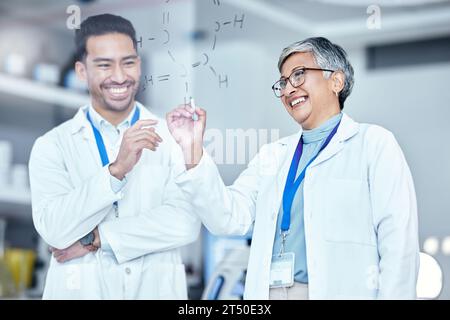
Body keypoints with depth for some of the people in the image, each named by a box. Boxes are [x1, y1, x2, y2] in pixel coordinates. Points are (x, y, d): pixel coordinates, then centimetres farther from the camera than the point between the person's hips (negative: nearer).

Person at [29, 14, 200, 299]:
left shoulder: (172, 138, -3)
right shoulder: (52, 146, -3)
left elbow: (186, 223, -13)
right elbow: (54, 230, -15)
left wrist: (95, 238, -14)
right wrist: (116, 169, -26)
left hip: (156, 288, 1)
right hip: (81, 289, 0)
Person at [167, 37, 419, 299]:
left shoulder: (374, 143, 0)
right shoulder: (272, 155, 16)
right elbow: (230, 218, 4)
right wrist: (192, 151, -6)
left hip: (338, 291, -4)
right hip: (267, 292, 5)